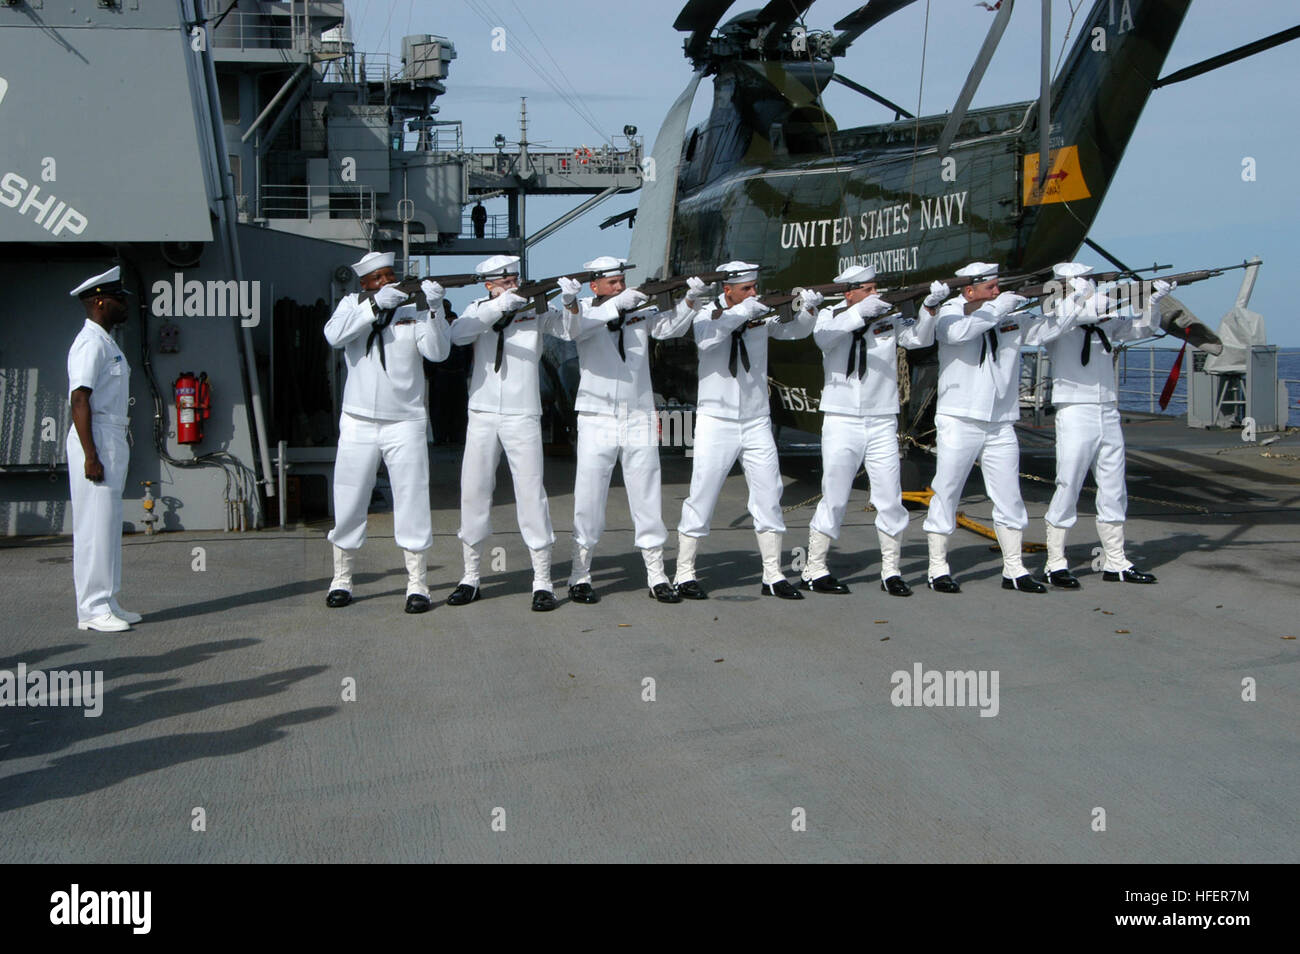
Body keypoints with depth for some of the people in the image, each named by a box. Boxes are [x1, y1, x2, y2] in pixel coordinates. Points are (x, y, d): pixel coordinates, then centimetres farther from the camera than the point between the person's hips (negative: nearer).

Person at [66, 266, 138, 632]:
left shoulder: (107, 343, 19)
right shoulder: (90, 344, -13)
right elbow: (79, 400, -20)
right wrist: (91, 456, -24)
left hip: (113, 440, 10)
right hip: (96, 440, -10)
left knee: (109, 524, 12)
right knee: (94, 525, -7)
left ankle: (106, 604, 18)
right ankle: (92, 609, -4)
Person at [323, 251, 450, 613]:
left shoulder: (413, 307, 1)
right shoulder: (352, 304, 6)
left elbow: (437, 351, -13)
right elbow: (334, 335, -15)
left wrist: (433, 309, -26)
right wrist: (375, 305, -21)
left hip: (405, 424, -1)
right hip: (358, 423, 1)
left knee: (413, 502, -1)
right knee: (348, 504, 7)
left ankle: (417, 585, 6)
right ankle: (341, 580, 21)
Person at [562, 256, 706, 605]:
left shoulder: (641, 311, 6)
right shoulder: (585, 310, 0)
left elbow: (670, 327, -6)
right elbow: (577, 327, -21)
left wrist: (690, 301, -23)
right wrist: (616, 305, -32)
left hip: (639, 419, 2)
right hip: (597, 419, -2)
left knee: (647, 498, 5)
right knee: (589, 498, 1)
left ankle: (657, 576, 12)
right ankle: (580, 575, 11)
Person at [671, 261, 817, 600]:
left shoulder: (762, 314, 5)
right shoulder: (708, 313, -5)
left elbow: (795, 330, 5)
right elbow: (705, 340, -26)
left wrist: (808, 309, -14)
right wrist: (741, 312, -29)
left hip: (756, 422, 4)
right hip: (716, 422, -4)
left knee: (769, 498, 4)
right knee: (701, 498, -2)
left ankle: (772, 576, 12)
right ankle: (684, 574, 7)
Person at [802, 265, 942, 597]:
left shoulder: (889, 320, 7)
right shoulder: (831, 316, 2)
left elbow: (920, 338, -6)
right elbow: (822, 336, -20)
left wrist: (930, 308, -23)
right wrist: (859, 312, -31)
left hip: (882, 423, 2)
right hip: (841, 421, -2)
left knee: (891, 500, 2)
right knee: (834, 499, 0)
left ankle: (890, 572, 14)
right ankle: (814, 570, 10)